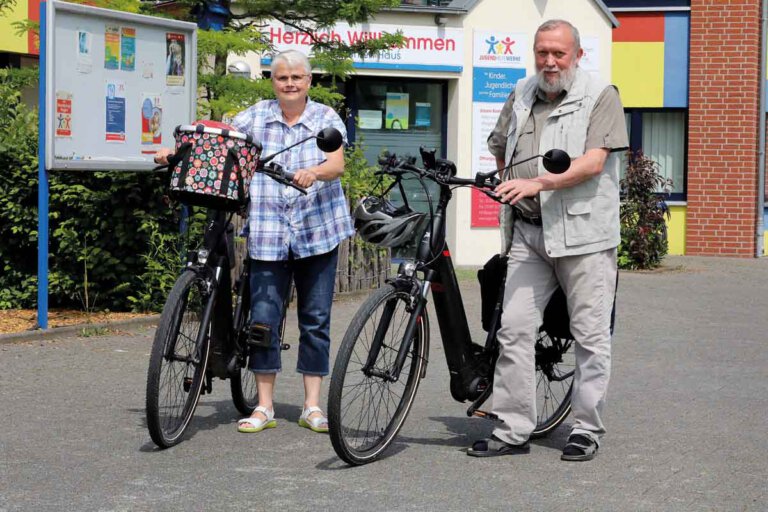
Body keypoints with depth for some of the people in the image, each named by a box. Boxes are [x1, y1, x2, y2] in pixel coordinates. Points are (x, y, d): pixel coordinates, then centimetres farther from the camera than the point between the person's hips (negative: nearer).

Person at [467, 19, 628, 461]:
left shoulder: (600, 96, -2)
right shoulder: (522, 96, 15)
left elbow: (593, 162, -14)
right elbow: (501, 151, 30)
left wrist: (538, 183, -23)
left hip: (584, 231, -5)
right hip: (529, 232, 5)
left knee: (591, 334, -1)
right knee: (514, 329, -1)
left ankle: (587, 430, 9)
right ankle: (513, 431, 4)